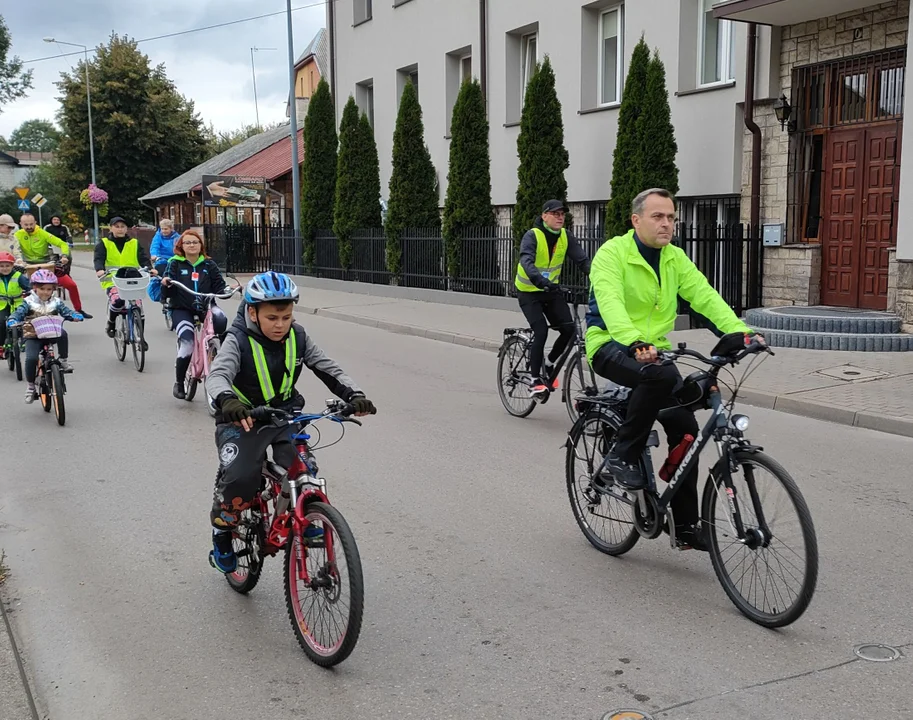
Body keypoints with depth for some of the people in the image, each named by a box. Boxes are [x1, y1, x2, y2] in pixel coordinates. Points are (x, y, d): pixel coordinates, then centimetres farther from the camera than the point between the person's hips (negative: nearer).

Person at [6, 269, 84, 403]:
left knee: (62, 333, -33)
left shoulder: (56, 302, 4)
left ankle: (63, 361, -14)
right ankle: (30, 386, 0)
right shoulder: (29, 302, -1)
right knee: (31, 358, -22)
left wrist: (77, 316, -26)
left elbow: (67, 311, -4)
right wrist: (12, 322, -31)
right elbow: (17, 314, -9)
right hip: (33, 336, -1)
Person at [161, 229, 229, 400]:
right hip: (182, 309, -1)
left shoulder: (209, 264, 7)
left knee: (221, 320, -35)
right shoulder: (175, 264, 2)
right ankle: (179, 383, 2)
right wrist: (165, 284, -24)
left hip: (206, 305, 1)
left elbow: (219, 286, 6)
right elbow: (166, 294, -3)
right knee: (187, 344, -20)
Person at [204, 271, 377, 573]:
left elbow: (328, 368, -6)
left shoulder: (297, 337, -5)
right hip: (242, 419, -3)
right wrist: (227, 401, -57)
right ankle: (222, 532, 5)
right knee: (239, 478, -25)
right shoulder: (239, 340, -18)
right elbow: (218, 374, -34)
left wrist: (354, 395, -25)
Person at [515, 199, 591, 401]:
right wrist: (541, 280, -54)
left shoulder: (565, 237, -4)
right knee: (541, 331, -19)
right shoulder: (532, 236, -19)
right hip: (529, 292, -5)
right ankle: (535, 381, -6)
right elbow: (527, 262, -36)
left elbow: (583, 259, -13)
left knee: (569, 329, -10)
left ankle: (548, 364, 16)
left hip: (551, 291, 5)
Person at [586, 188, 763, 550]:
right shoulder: (612, 253, -13)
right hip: (611, 345, -6)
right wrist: (634, 343, -47)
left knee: (685, 428, -5)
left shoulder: (675, 258, 6)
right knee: (662, 376, -37)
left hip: (652, 349, 6)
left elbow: (704, 295, -6)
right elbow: (610, 303, -30)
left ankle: (685, 525, 7)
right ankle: (622, 456, -17)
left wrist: (738, 330, -23)